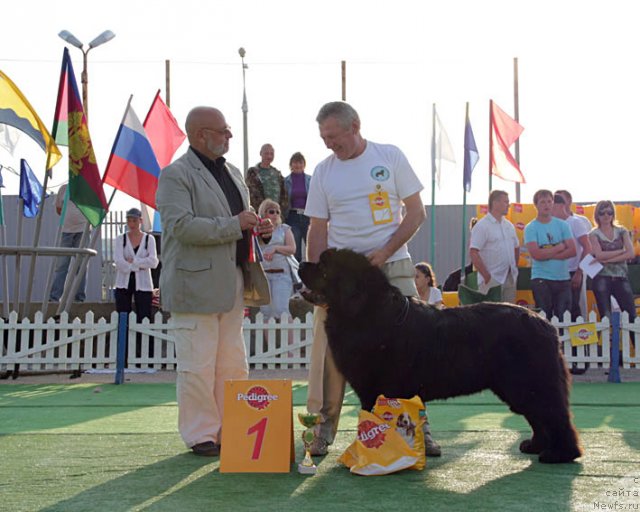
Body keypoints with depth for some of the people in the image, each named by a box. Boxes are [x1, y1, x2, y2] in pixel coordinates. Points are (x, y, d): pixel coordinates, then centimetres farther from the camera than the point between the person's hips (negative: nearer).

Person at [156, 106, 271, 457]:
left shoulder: (232, 173, 19)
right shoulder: (175, 175, -8)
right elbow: (181, 225, -20)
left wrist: (255, 228, 7)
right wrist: (234, 225, -19)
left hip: (231, 285, 8)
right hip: (196, 286, -8)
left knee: (233, 364, 12)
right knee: (197, 365, -3)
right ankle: (200, 435, 6)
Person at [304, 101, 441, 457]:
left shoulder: (390, 157, 1)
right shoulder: (324, 171, 6)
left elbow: (416, 212, 1)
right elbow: (318, 230, 6)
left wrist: (386, 252, -11)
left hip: (392, 267, -1)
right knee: (331, 351, -2)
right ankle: (323, 428, 8)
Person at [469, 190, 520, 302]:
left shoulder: (509, 226, 14)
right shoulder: (482, 226, -9)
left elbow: (516, 247, 26)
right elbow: (473, 253, -16)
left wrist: (515, 268, 14)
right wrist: (487, 276, -17)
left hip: (510, 279, 7)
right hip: (492, 281, -7)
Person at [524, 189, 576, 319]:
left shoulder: (562, 225, 8)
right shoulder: (530, 228, -2)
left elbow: (572, 250, -1)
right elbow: (536, 254, -15)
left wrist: (547, 254, -10)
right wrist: (559, 247, -5)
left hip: (563, 279, 3)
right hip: (541, 279, -3)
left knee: (564, 318, 3)